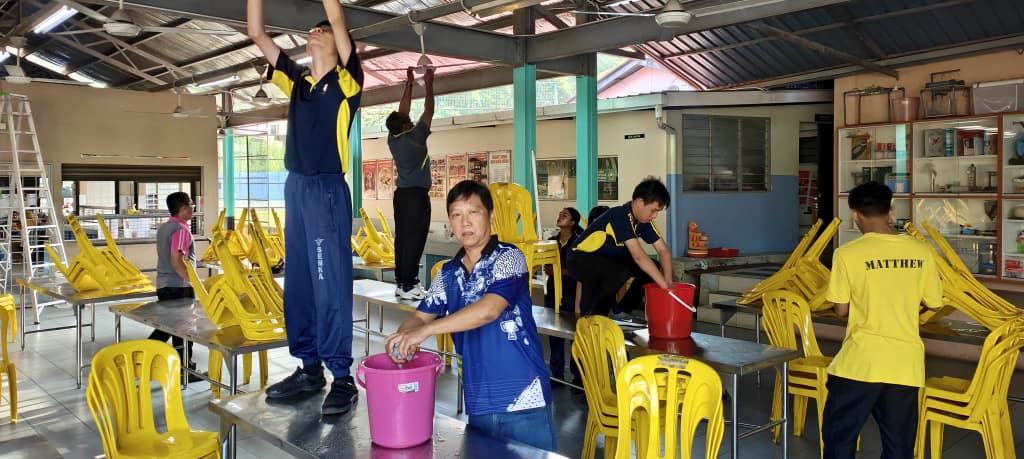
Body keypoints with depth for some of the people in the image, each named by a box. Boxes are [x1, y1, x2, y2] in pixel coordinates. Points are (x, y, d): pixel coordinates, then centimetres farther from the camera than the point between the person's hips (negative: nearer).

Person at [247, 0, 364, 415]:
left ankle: (342, 377, -3)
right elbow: (256, 34, 15)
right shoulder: (297, 81, 15)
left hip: (328, 189, -7)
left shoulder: (346, 81, 0)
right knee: (298, 283, 9)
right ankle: (309, 367, 18)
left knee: (331, 284, -8)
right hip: (295, 187, 7)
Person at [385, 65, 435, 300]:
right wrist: (429, 85, 8)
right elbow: (429, 112, -1)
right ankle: (408, 286, -10)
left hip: (401, 194, 8)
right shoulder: (415, 138, -11)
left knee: (402, 239, 8)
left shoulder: (393, 139, 6)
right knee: (414, 241, -8)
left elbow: (402, 111, 16)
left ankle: (401, 281, 10)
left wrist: (409, 83, 21)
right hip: (417, 195, -8)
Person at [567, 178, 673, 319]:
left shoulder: (644, 221, -4)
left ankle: (621, 311, 9)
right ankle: (591, 316, -14)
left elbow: (663, 250, -3)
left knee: (651, 268, -5)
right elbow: (638, 256, -36)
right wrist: (665, 286, -35)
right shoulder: (620, 217, -30)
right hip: (580, 260, -8)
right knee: (621, 271, -35)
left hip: (607, 260, 9)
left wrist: (668, 282, -18)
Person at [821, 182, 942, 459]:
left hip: (861, 361, -4)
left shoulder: (848, 253, -10)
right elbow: (934, 303, 11)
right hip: (906, 362, 4)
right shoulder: (921, 251, 1)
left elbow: (841, 309, -4)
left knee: (839, 435, 10)